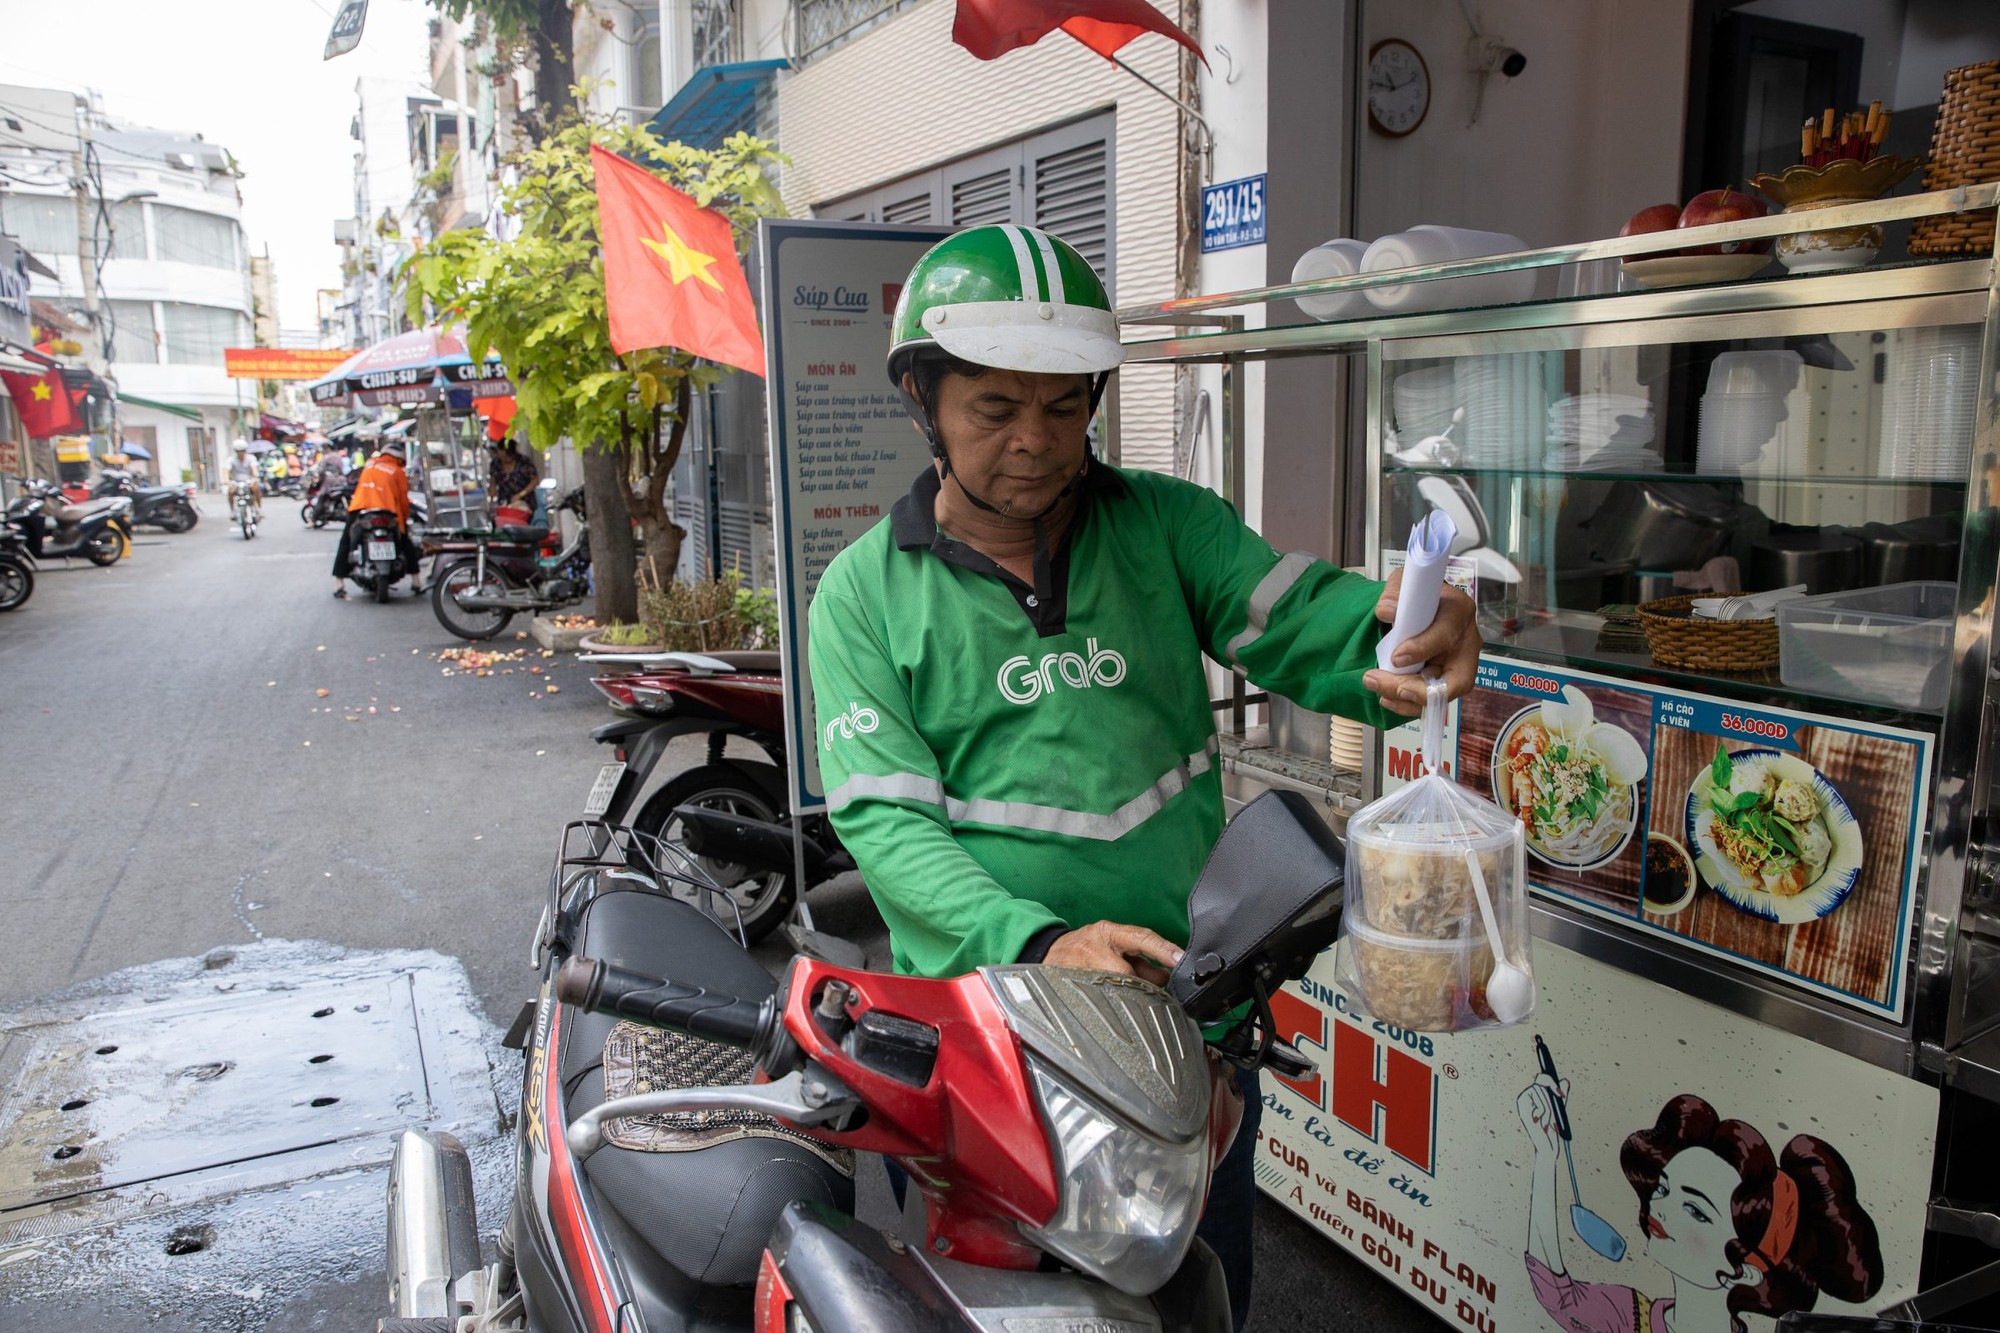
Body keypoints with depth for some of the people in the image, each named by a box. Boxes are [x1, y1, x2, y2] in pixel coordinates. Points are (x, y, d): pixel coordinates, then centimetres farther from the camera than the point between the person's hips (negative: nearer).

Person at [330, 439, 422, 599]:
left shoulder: (369, 464, 17)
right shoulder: (398, 472, 6)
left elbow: (358, 484, 25)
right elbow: (403, 500, 5)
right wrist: (405, 518, 18)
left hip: (358, 508, 2)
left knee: (345, 544, 15)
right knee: (406, 544, 16)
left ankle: (338, 584, 5)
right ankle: (416, 581, 14)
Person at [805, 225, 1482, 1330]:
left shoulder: (1167, 523, 1)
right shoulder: (863, 594, -5)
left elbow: (1303, 624, -10)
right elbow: (885, 821, -13)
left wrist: (1401, 629, -35)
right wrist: (1036, 945, -28)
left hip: (1188, 1005, 2)